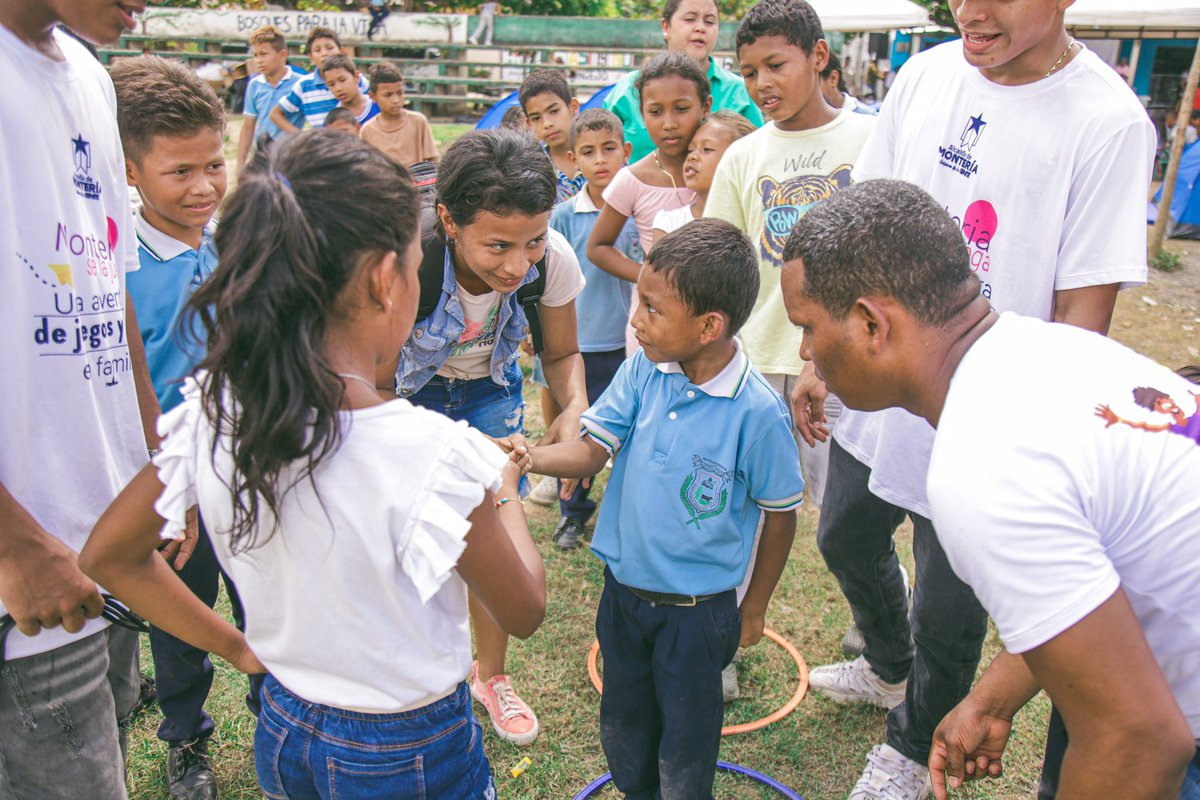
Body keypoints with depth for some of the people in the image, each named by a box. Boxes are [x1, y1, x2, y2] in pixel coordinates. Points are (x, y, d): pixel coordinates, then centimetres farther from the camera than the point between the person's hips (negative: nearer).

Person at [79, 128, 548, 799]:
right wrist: (504, 489, -1)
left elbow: (109, 557, 0)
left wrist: (237, 647, 7)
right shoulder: (435, 454, -32)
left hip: (282, 735, 5)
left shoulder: (211, 415, -15)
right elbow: (524, 611, -16)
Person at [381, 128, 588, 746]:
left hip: (489, 392, 3)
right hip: (408, 395, -2)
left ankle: (491, 674, 32)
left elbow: (562, 353, -7)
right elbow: (378, 390, -24)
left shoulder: (553, 260, -28)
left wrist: (575, 408, -29)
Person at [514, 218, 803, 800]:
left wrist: (754, 610, -1)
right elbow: (592, 450, -9)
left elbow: (780, 516, -11)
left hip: (696, 609, -5)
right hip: (623, 588, 5)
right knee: (622, 728, 27)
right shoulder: (643, 370, -10)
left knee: (684, 751, 17)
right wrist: (531, 457, -30)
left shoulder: (757, 412, -23)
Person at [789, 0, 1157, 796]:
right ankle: (888, 667, 55)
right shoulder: (926, 76, -1)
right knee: (848, 541, 24)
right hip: (877, 390, 6)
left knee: (947, 615, 10)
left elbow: (1083, 313, -15)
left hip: (982, 429, -5)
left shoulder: (1108, 121, -17)